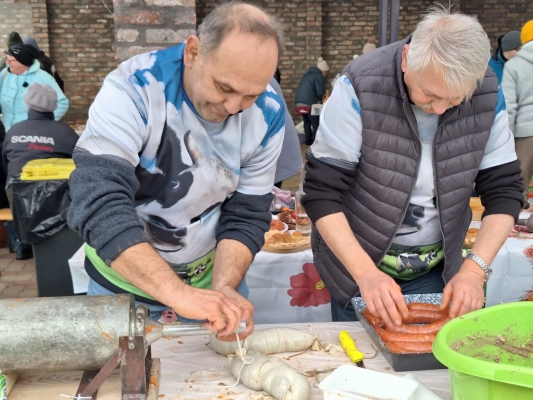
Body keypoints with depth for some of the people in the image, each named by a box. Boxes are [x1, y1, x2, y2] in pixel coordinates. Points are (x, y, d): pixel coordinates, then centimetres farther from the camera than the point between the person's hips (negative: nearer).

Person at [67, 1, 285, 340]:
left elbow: (247, 215, -11)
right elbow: (99, 201, -37)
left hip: (213, 274, 2)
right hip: (124, 279, -2)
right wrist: (178, 293, -45)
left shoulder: (267, 114, -15)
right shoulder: (133, 89, -26)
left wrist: (223, 288, -28)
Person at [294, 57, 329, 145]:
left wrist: (319, 98, 24)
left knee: (307, 122, 18)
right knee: (316, 123, 0)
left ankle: (308, 141, 24)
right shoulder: (319, 76, -4)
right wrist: (323, 99, 13)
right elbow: (320, 93, -9)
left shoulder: (308, 74, 22)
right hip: (309, 103, -8)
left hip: (299, 102, 8)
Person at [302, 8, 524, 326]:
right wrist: (366, 273, -29)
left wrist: (475, 268, -18)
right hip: (358, 263, -2)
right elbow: (322, 193, -20)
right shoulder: (360, 87, -23)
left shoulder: (487, 94, -12)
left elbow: (504, 190, -5)